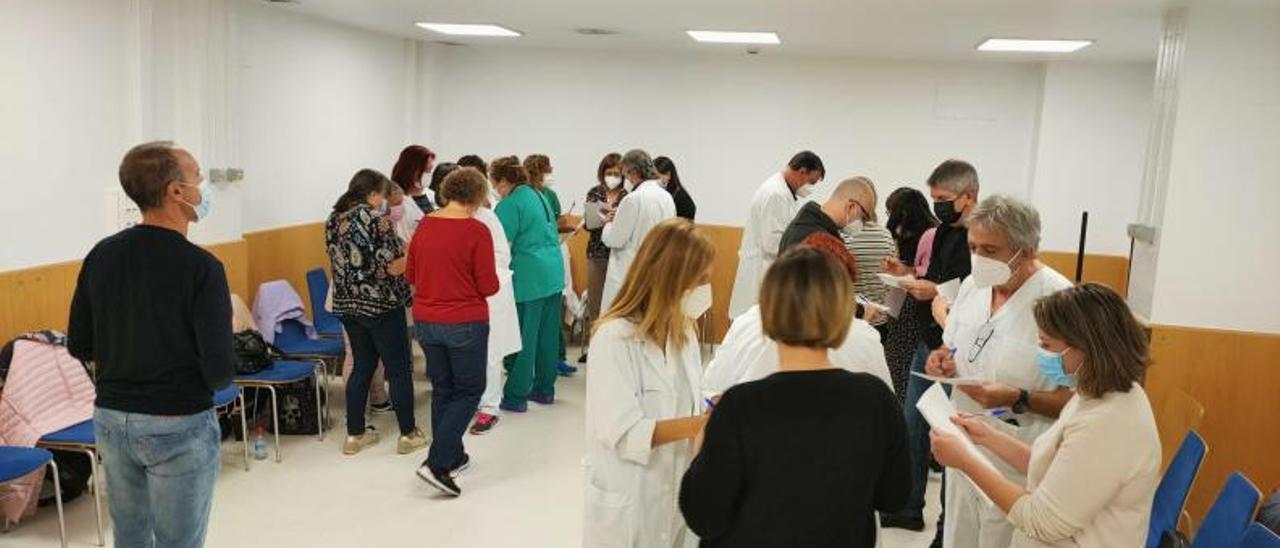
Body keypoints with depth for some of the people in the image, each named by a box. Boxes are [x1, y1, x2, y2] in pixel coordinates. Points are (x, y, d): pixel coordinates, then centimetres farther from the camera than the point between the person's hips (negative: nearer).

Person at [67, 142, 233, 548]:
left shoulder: (101, 255, -2)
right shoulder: (200, 266, -19)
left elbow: (79, 346, 6)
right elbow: (219, 372, -20)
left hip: (111, 420, 6)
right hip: (179, 426, -6)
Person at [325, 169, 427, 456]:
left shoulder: (333, 220, 7)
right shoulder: (375, 218, -15)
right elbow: (392, 267, -19)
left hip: (347, 305, 7)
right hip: (381, 305, -7)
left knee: (362, 366, 17)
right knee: (399, 370, 5)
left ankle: (355, 434, 20)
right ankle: (408, 434, 13)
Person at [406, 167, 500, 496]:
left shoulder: (425, 225, 0)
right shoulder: (476, 231, -15)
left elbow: (410, 276, 8)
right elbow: (488, 286, -13)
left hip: (426, 321, 6)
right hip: (465, 323, -5)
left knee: (442, 390, 19)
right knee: (469, 391, 9)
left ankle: (453, 456, 29)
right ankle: (436, 463, -2)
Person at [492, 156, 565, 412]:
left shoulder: (509, 205, -12)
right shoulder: (539, 196, 13)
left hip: (528, 278, -8)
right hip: (554, 274, 8)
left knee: (524, 337, -1)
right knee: (548, 334, 14)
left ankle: (516, 396, 7)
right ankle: (544, 389, 25)